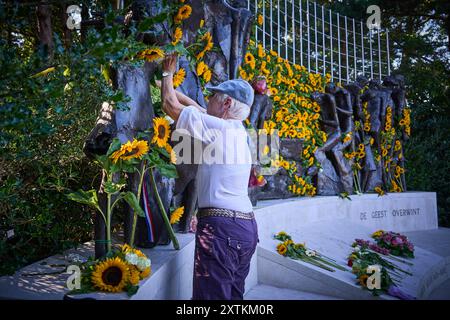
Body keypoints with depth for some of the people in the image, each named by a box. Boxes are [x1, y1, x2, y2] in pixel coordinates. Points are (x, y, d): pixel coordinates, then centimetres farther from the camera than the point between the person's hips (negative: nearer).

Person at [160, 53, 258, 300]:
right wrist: (169, 85, 34)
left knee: (212, 295, -4)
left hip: (221, 226, -9)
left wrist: (168, 73, 20)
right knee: (233, 295, 16)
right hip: (247, 227, 9)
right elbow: (196, 107, 27)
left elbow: (170, 105, 3)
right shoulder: (238, 130, 14)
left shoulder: (217, 128, -9)